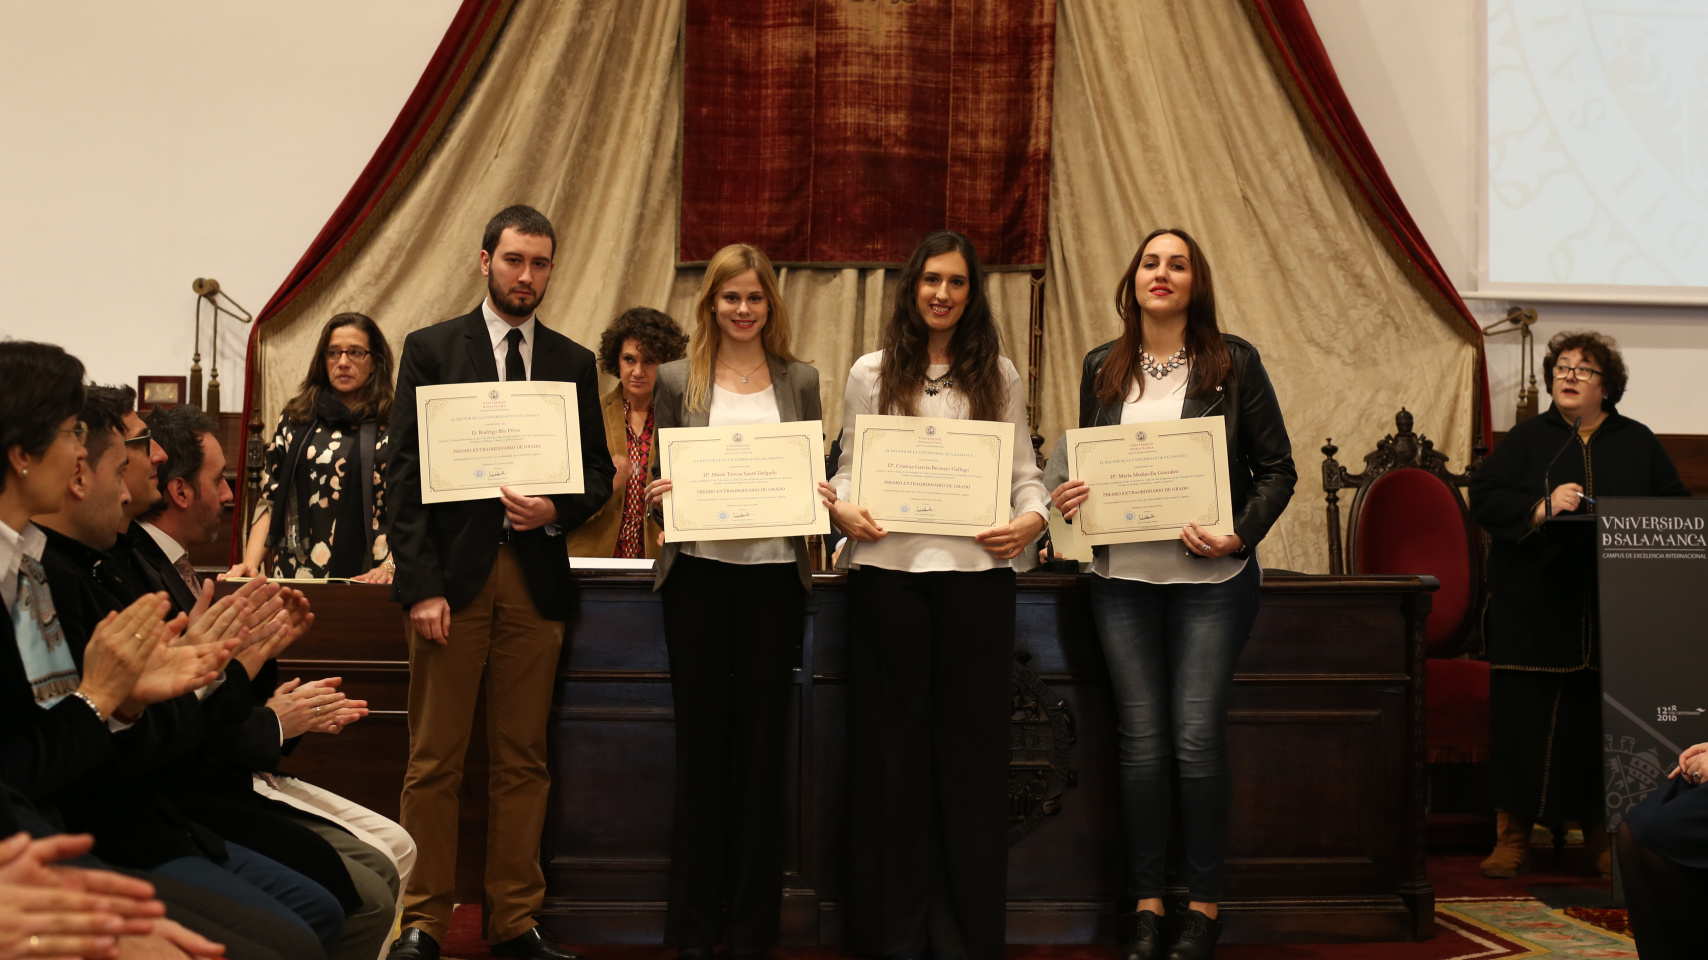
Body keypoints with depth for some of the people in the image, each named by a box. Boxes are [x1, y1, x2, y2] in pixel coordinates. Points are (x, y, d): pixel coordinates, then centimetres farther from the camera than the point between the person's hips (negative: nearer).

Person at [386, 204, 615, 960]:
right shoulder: (431, 349, 4)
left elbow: (599, 470, 14)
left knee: (523, 761, 7)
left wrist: (556, 510, -9)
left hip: (536, 577, 3)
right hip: (454, 573, -2)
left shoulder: (574, 362, 13)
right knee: (435, 761, 1)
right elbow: (404, 472, -1)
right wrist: (421, 584, -9)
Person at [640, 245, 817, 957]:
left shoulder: (800, 380, 10)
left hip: (775, 572, 1)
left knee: (762, 742, 5)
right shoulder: (678, 380, 7)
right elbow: (662, 475, 9)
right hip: (698, 571, 0)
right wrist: (659, 493, -12)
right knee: (700, 740, 4)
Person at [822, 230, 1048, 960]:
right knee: (893, 735, 5)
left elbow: (1023, 468, 10)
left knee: (969, 736, 3)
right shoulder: (872, 374, 10)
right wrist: (841, 509, -10)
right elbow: (848, 466, 10)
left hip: (975, 569, 1)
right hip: (888, 569, 0)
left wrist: (1032, 517, -9)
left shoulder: (998, 376, 12)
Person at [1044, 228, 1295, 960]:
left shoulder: (1233, 363, 1)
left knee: (1197, 736, -3)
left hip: (1210, 576, -2)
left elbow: (1277, 468, 1)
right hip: (1123, 576, 3)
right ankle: (1145, 901, 16)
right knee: (1142, 739, 5)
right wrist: (1066, 498, -4)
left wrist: (1240, 535, -13)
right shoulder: (1102, 368, 10)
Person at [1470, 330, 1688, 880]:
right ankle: (1512, 838, 4)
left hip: (1614, 612, 1)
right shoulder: (1527, 439, 8)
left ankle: (1600, 835, 16)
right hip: (1534, 607, -1)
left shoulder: (1638, 444, 13)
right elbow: (1484, 497, -1)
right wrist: (1541, 508, -17)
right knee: (1523, 717, -3)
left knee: (1602, 721, 2)